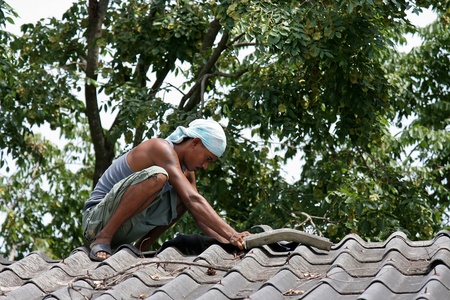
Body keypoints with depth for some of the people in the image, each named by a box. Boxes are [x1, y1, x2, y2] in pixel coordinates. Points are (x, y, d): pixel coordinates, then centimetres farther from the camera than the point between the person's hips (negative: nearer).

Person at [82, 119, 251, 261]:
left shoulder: (186, 171, 10)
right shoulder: (161, 148, -18)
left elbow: (200, 218, 6)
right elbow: (194, 201, -29)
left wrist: (227, 242, -11)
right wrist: (231, 234, -34)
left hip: (125, 231, 9)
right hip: (97, 219, -9)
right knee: (156, 176, -31)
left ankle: (142, 247, 1)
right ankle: (102, 239, -23)